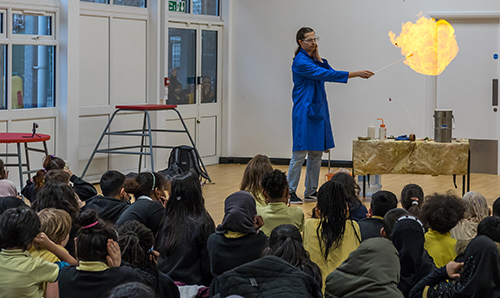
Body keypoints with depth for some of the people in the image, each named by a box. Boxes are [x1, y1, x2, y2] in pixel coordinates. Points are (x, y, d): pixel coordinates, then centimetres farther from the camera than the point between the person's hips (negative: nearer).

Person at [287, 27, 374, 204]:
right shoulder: (300, 62, -15)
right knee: (300, 153, -7)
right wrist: (356, 74, -23)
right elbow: (326, 75, -22)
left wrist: (318, 58, -7)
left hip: (318, 111, 9)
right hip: (304, 112, -9)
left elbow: (329, 73, 5)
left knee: (316, 153, 9)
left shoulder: (313, 59, 14)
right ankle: (290, 192, -2)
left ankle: (311, 192, 16)